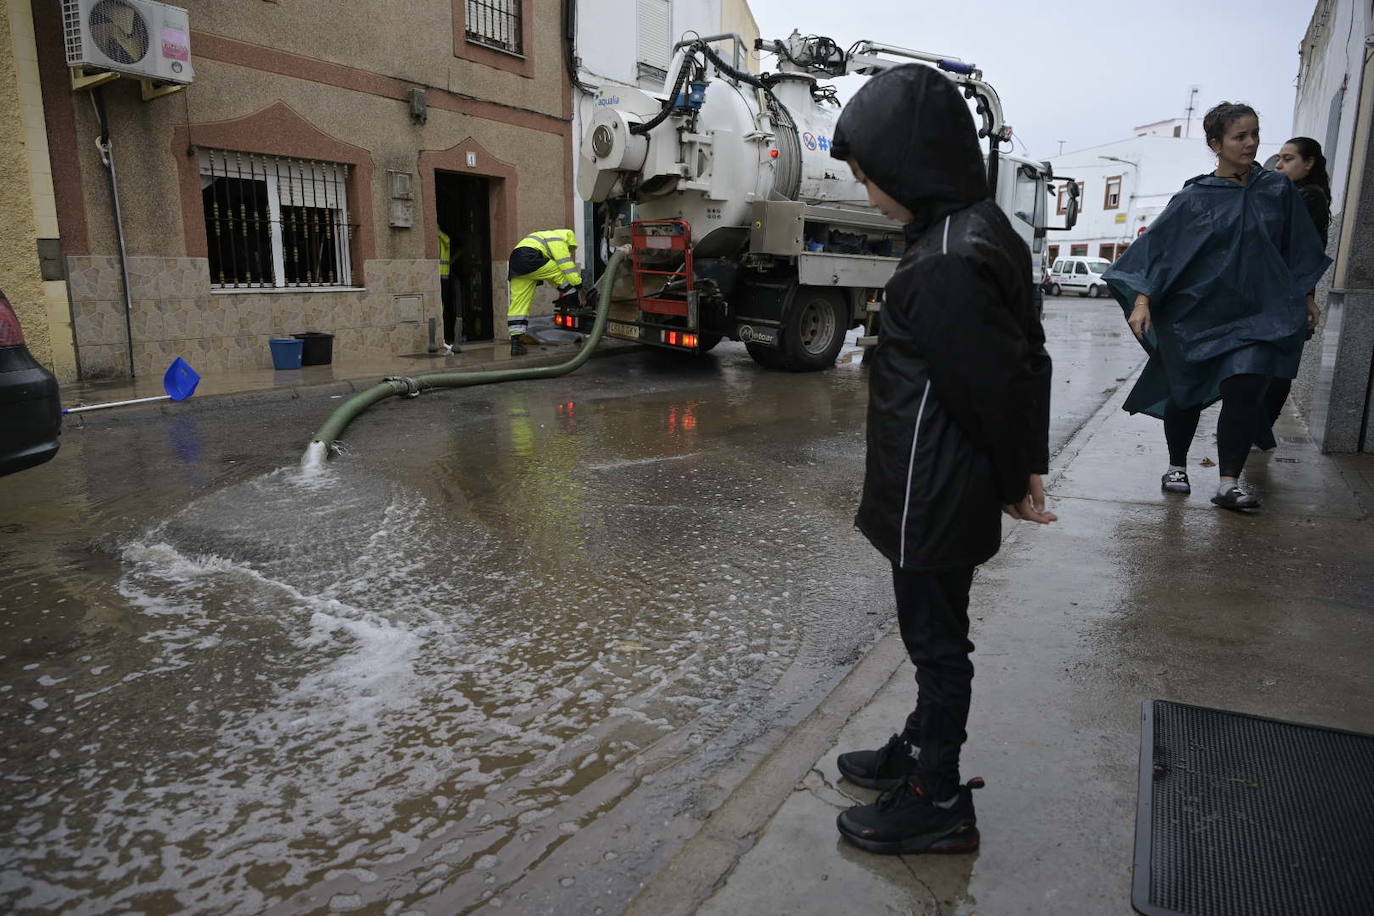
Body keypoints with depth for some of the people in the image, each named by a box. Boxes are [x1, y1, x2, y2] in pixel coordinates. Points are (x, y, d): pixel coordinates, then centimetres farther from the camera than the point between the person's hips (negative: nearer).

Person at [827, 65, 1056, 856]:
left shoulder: (945, 263, -24)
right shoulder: (983, 230, 7)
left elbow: (994, 387, -22)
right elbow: (1029, 360, 10)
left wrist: (1013, 479, -6)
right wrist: (1028, 465, 10)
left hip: (932, 500, -9)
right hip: (950, 491, 9)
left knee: (936, 639, 6)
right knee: (936, 633, 22)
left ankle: (938, 804, 25)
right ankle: (923, 749, 42)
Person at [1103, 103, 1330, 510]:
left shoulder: (1277, 191, 7)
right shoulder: (1193, 198, 0)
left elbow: (1297, 250, 16)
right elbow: (1156, 246, -5)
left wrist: (1306, 297, 18)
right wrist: (1142, 300, -16)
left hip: (1256, 314, 1)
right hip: (1196, 312, -1)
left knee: (1244, 392, -15)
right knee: (1186, 394, 8)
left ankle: (1229, 484, -10)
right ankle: (1177, 466, 28)